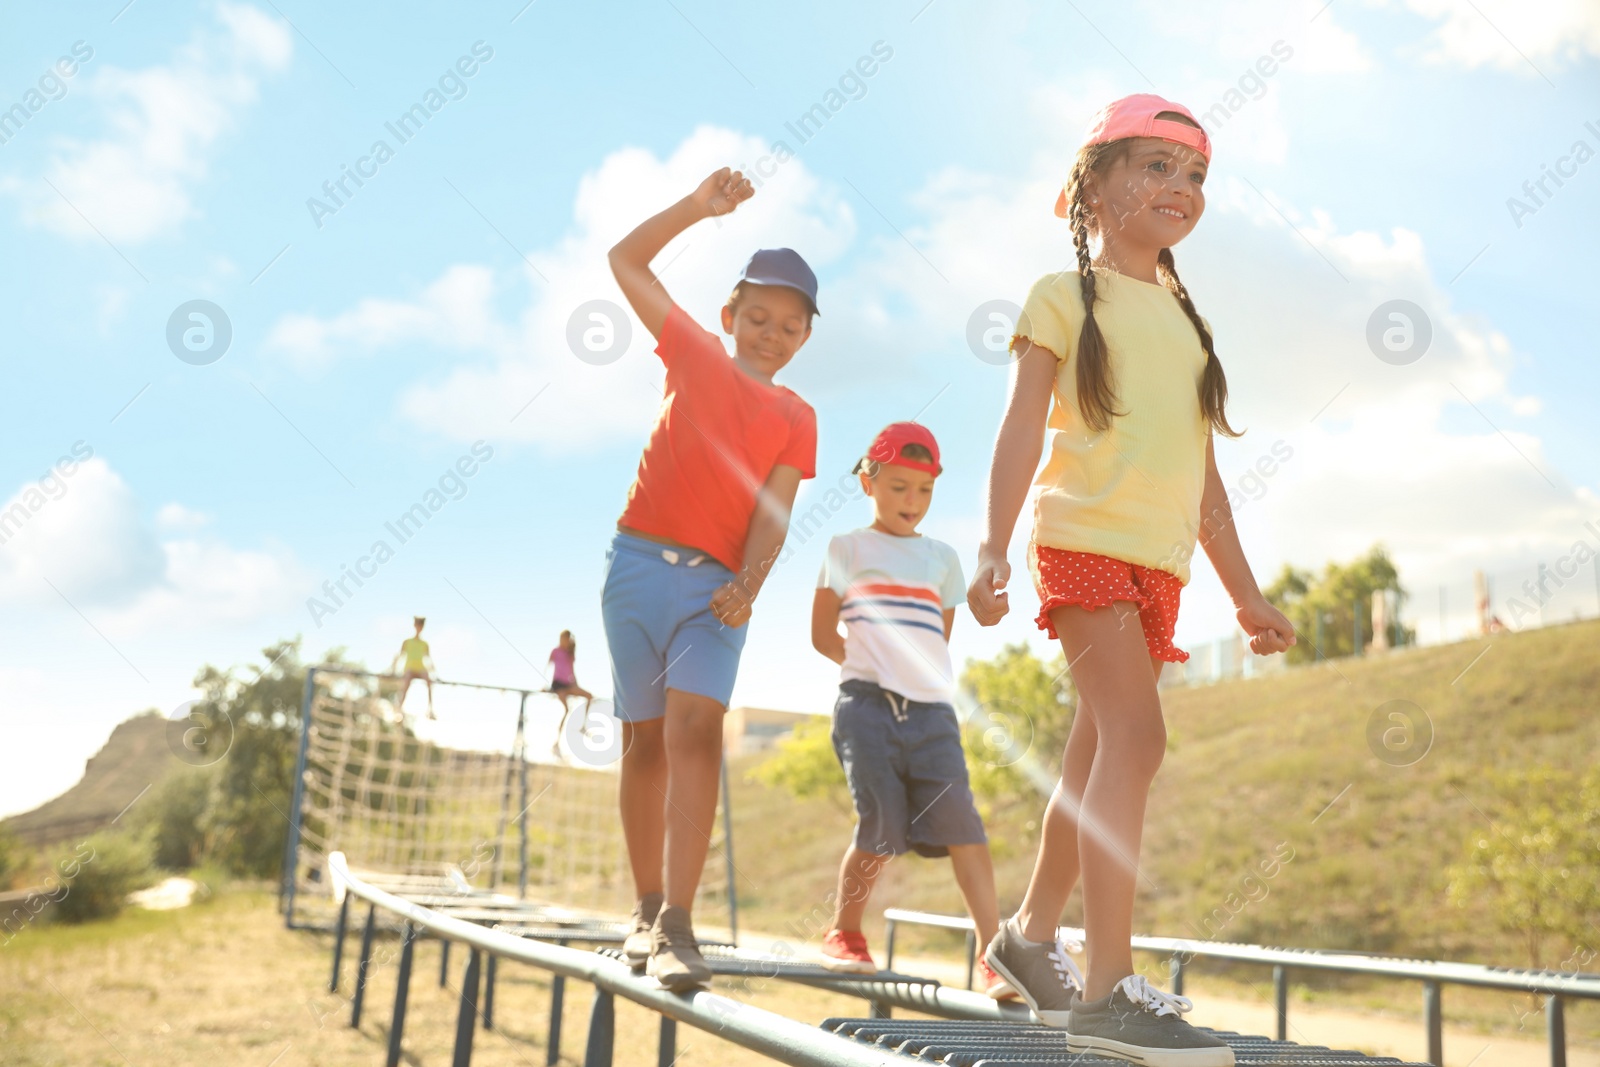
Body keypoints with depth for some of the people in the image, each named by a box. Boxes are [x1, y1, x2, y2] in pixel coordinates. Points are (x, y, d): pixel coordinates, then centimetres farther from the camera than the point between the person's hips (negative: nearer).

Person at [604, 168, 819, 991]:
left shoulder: (796, 420, 10)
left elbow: (775, 512, -2)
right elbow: (626, 260, 13)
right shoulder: (693, 355, 11)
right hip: (638, 563, 1)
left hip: (717, 586, -1)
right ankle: (648, 908, 17)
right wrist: (699, 208, 6)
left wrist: (750, 582, -19)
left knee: (694, 728, -18)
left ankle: (677, 925, -23)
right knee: (646, 738, 5)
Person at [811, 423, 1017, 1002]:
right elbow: (823, 634, 11)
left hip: (932, 711, 3)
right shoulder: (848, 549, 10)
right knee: (880, 829, -8)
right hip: (867, 706, -3)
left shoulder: (942, 557, 19)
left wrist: (914, 672, 9)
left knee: (962, 822, -9)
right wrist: (871, 666, 3)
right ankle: (844, 933, 15)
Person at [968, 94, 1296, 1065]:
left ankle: (1032, 936, 24)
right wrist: (994, 548, -17)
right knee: (1135, 732, -20)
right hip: (1085, 540, -7)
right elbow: (1024, 430, -5)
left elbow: (1202, 472, 22)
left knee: (1099, 757, 9)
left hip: (1161, 563, 7)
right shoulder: (1067, 295, 4)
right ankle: (1110, 986, -22)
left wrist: (1245, 590, 19)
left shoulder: (1184, 319, 21)